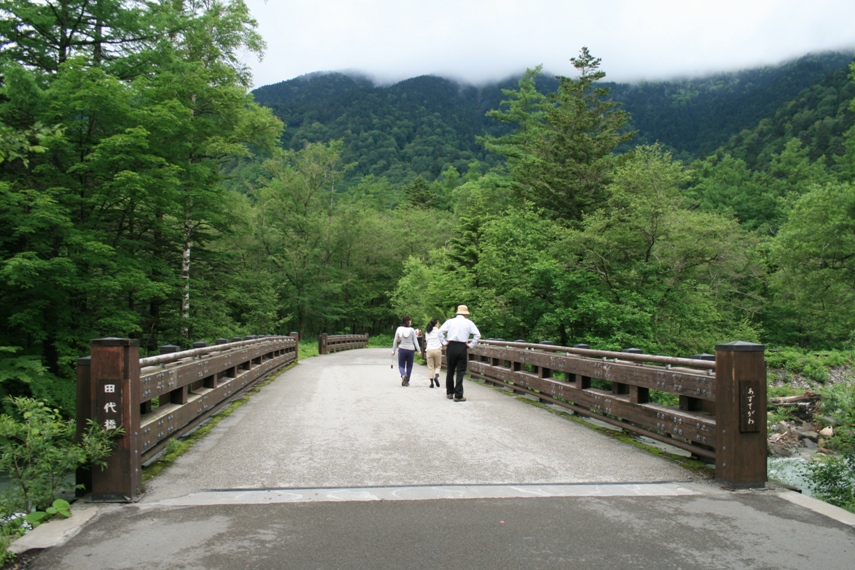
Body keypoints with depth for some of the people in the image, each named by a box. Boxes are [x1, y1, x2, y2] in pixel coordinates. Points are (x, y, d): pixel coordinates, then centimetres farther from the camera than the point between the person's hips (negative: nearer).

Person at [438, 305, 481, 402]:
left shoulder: (450, 321, 7)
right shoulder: (469, 323, 5)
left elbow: (440, 331, -3)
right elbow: (477, 334, -3)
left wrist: (444, 342, 3)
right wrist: (471, 345, 2)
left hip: (451, 347, 2)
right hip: (462, 348, -2)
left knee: (450, 371, 14)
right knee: (460, 372, 2)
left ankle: (449, 393, 23)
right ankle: (458, 396, 0)